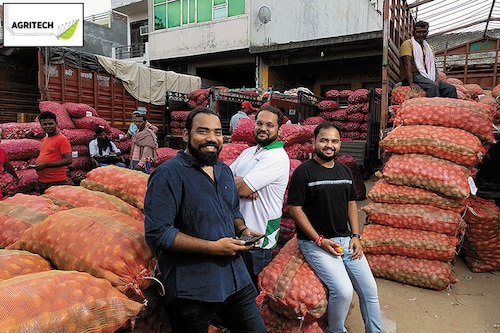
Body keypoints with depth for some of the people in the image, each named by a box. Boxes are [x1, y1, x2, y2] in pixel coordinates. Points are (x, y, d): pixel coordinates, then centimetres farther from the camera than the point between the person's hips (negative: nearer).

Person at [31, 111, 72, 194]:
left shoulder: (62, 139, -11)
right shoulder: (44, 140, 14)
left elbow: (68, 160, -19)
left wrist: (46, 164, -20)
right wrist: (37, 164, 12)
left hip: (56, 183, -8)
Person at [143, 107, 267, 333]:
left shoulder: (225, 171, 9)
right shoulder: (169, 174, -15)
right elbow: (157, 233, -20)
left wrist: (243, 230, -1)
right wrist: (212, 247, -21)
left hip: (236, 280, 7)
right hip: (191, 290, -6)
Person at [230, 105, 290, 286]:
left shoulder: (277, 157, -17)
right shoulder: (248, 152, 11)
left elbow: (242, 188, -23)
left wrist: (240, 183, -1)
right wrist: (242, 182, -14)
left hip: (258, 237, -8)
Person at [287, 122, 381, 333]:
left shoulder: (345, 171, 9)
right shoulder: (304, 171, -10)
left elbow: (351, 203, 16)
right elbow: (294, 208, -12)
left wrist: (356, 236, 6)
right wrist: (319, 240, -14)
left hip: (345, 239, 6)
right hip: (315, 242, -6)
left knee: (369, 288, 4)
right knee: (343, 290, -18)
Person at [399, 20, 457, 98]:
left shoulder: (429, 47, 25)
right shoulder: (408, 44, 1)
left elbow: (434, 65, 16)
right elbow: (407, 64, -12)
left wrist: (437, 79, -6)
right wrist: (411, 83, -24)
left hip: (429, 76, 7)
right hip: (415, 75, -7)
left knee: (451, 88, -11)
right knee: (433, 86, -34)